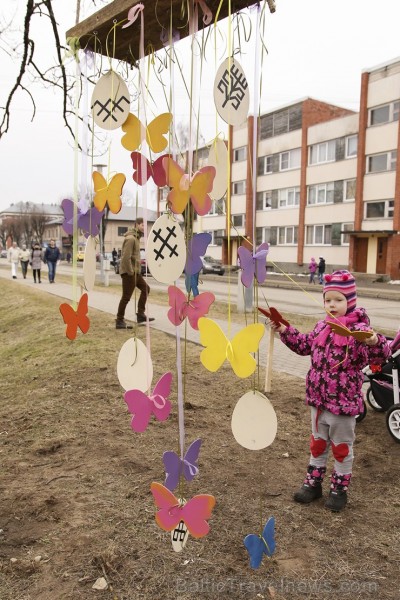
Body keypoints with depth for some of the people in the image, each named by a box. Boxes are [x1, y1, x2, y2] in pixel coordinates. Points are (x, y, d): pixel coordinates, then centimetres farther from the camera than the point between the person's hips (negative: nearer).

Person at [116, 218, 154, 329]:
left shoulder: (136, 237, 16)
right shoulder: (130, 238, -16)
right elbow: (126, 257, -23)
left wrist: (136, 270, 15)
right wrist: (130, 272, -20)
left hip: (135, 271, 10)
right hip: (129, 272, -10)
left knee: (145, 288, 15)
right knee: (126, 297, -4)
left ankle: (140, 314, 18)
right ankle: (119, 321, 4)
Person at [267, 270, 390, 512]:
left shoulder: (359, 331, -18)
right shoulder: (322, 327, 3)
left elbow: (379, 357, -29)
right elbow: (305, 345, 18)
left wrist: (375, 342, -50)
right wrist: (285, 331, 10)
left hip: (343, 403, -6)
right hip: (318, 400, 6)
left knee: (342, 447, 14)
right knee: (318, 443, 21)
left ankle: (340, 489, 32)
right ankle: (313, 483, 37)